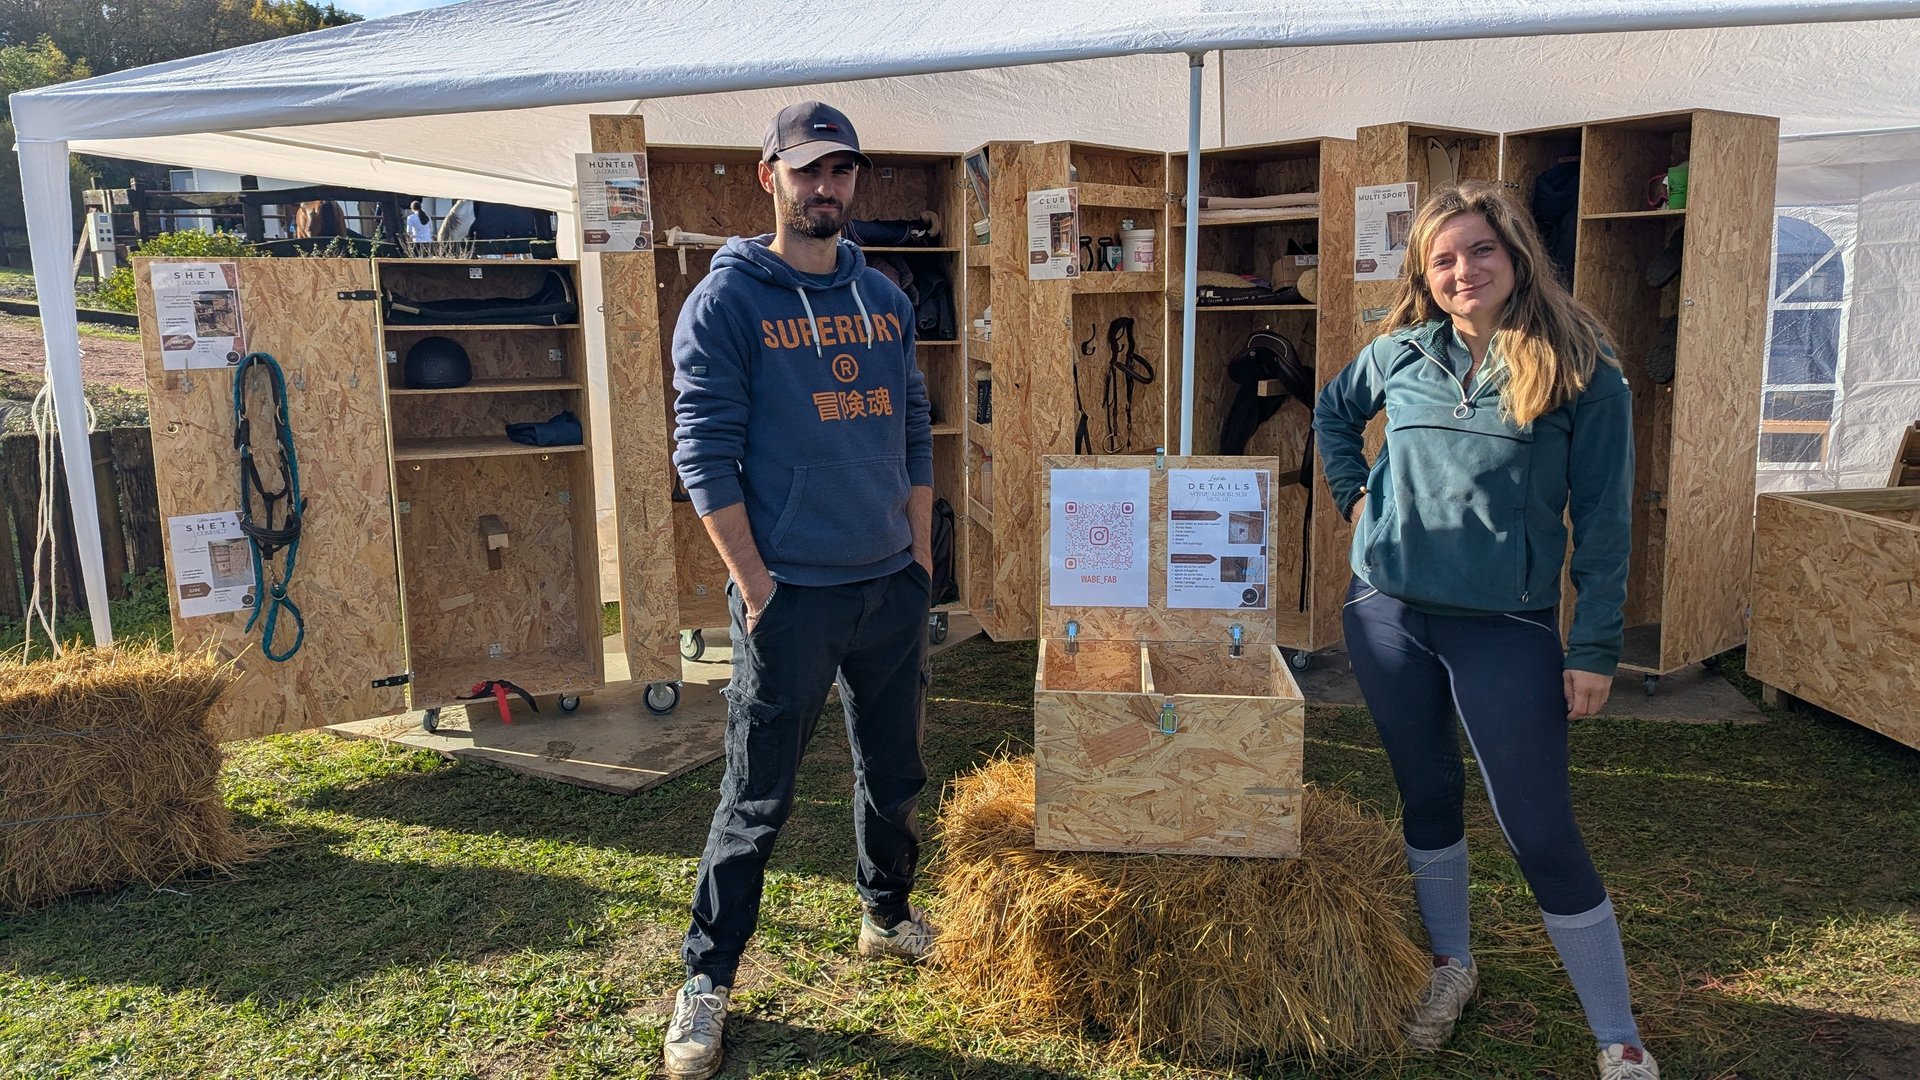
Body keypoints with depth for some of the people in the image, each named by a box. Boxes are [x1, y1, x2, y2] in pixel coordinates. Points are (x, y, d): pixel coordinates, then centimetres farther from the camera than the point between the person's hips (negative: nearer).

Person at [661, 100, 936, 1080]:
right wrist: (756, 589, -14)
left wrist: (921, 557, 10)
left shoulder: (884, 299, 11)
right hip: (792, 596, -5)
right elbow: (704, 454, -10)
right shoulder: (727, 300, -6)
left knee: (894, 773, 19)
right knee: (757, 800, 2)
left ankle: (888, 916, 41)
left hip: (893, 590, 6)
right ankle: (706, 981, 18)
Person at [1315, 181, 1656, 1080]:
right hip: (1388, 612, 4)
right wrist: (1353, 493, 10)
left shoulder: (1581, 371, -7)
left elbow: (1603, 519, -6)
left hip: (1508, 626, -4)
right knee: (1427, 796, 17)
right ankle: (1451, 965, 38)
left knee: (1540, 831, -2)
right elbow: (1333, 412, 24)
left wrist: (1596, 645, -7)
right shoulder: (1400, 353, 3)